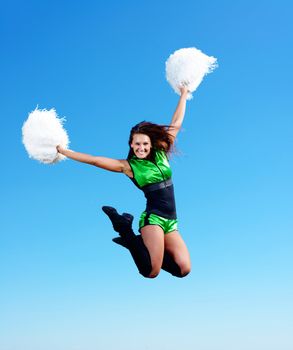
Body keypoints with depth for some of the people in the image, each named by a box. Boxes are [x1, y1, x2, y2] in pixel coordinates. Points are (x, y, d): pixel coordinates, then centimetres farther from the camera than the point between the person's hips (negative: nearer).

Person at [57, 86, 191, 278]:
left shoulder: (161, 155, 9)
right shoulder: (128, 166, -1)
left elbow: (176, 124, 15)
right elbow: (94, 160, -1)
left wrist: (183, 94, 20)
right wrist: (63, 151, -2)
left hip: (171, 222, 5)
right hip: (153, 218, -5)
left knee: (184, 270, -7)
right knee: (151, 272, -16)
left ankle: (138, 242, 12)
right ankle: (126, 230, 8)